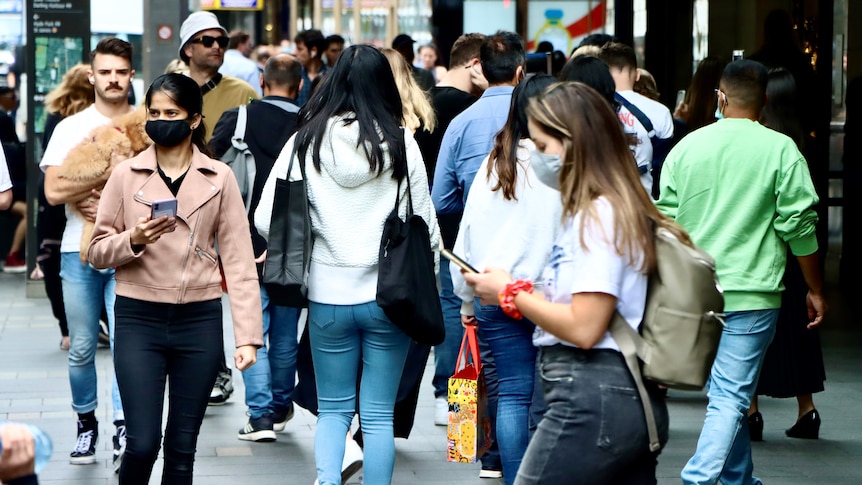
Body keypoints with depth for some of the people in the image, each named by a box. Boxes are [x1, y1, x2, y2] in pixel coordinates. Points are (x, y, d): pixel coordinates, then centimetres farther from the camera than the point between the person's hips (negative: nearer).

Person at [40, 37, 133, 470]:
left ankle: (124, 429, -12)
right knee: (82, 348, 7)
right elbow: (53, 191, -4)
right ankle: (86, 422, 22)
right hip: (79, 252, 1)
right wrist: (108, 175, -12)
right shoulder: (71, 128, 6)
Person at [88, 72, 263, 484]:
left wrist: (247, 335, -6)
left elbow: (238, 260, 1)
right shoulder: (126, 175, 2)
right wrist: (133, 240, -17)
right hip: (139, 318, -1)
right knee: (142, 443, -7)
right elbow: (97, 252, 4)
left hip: (199, 320, 1)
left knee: (182, 446, 6)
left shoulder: (219, 178, 3)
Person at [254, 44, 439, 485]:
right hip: (388, 294, -1)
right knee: (379, 413, 9)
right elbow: (424, 223, -3)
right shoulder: (400, 143, -8)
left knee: (333, 409, 14)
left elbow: (265, 220, -6)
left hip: (328, 294, 1)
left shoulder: (307, 141, -5)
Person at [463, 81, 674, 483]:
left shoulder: (599, 214, -13)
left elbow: (583, 328, -19)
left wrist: (511, 294, -7)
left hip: (592, 399, -10)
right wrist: (519, 292, 8)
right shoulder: (613, 209, 18)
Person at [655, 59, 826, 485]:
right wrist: (815, 290, 5)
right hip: (750, 293, -4)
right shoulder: (780, 150, -6)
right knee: (731, 396, -4)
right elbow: (799, 226, -6)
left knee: (724, 392, 18)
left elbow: (665, 218, 10)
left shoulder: (687, 146, 5)